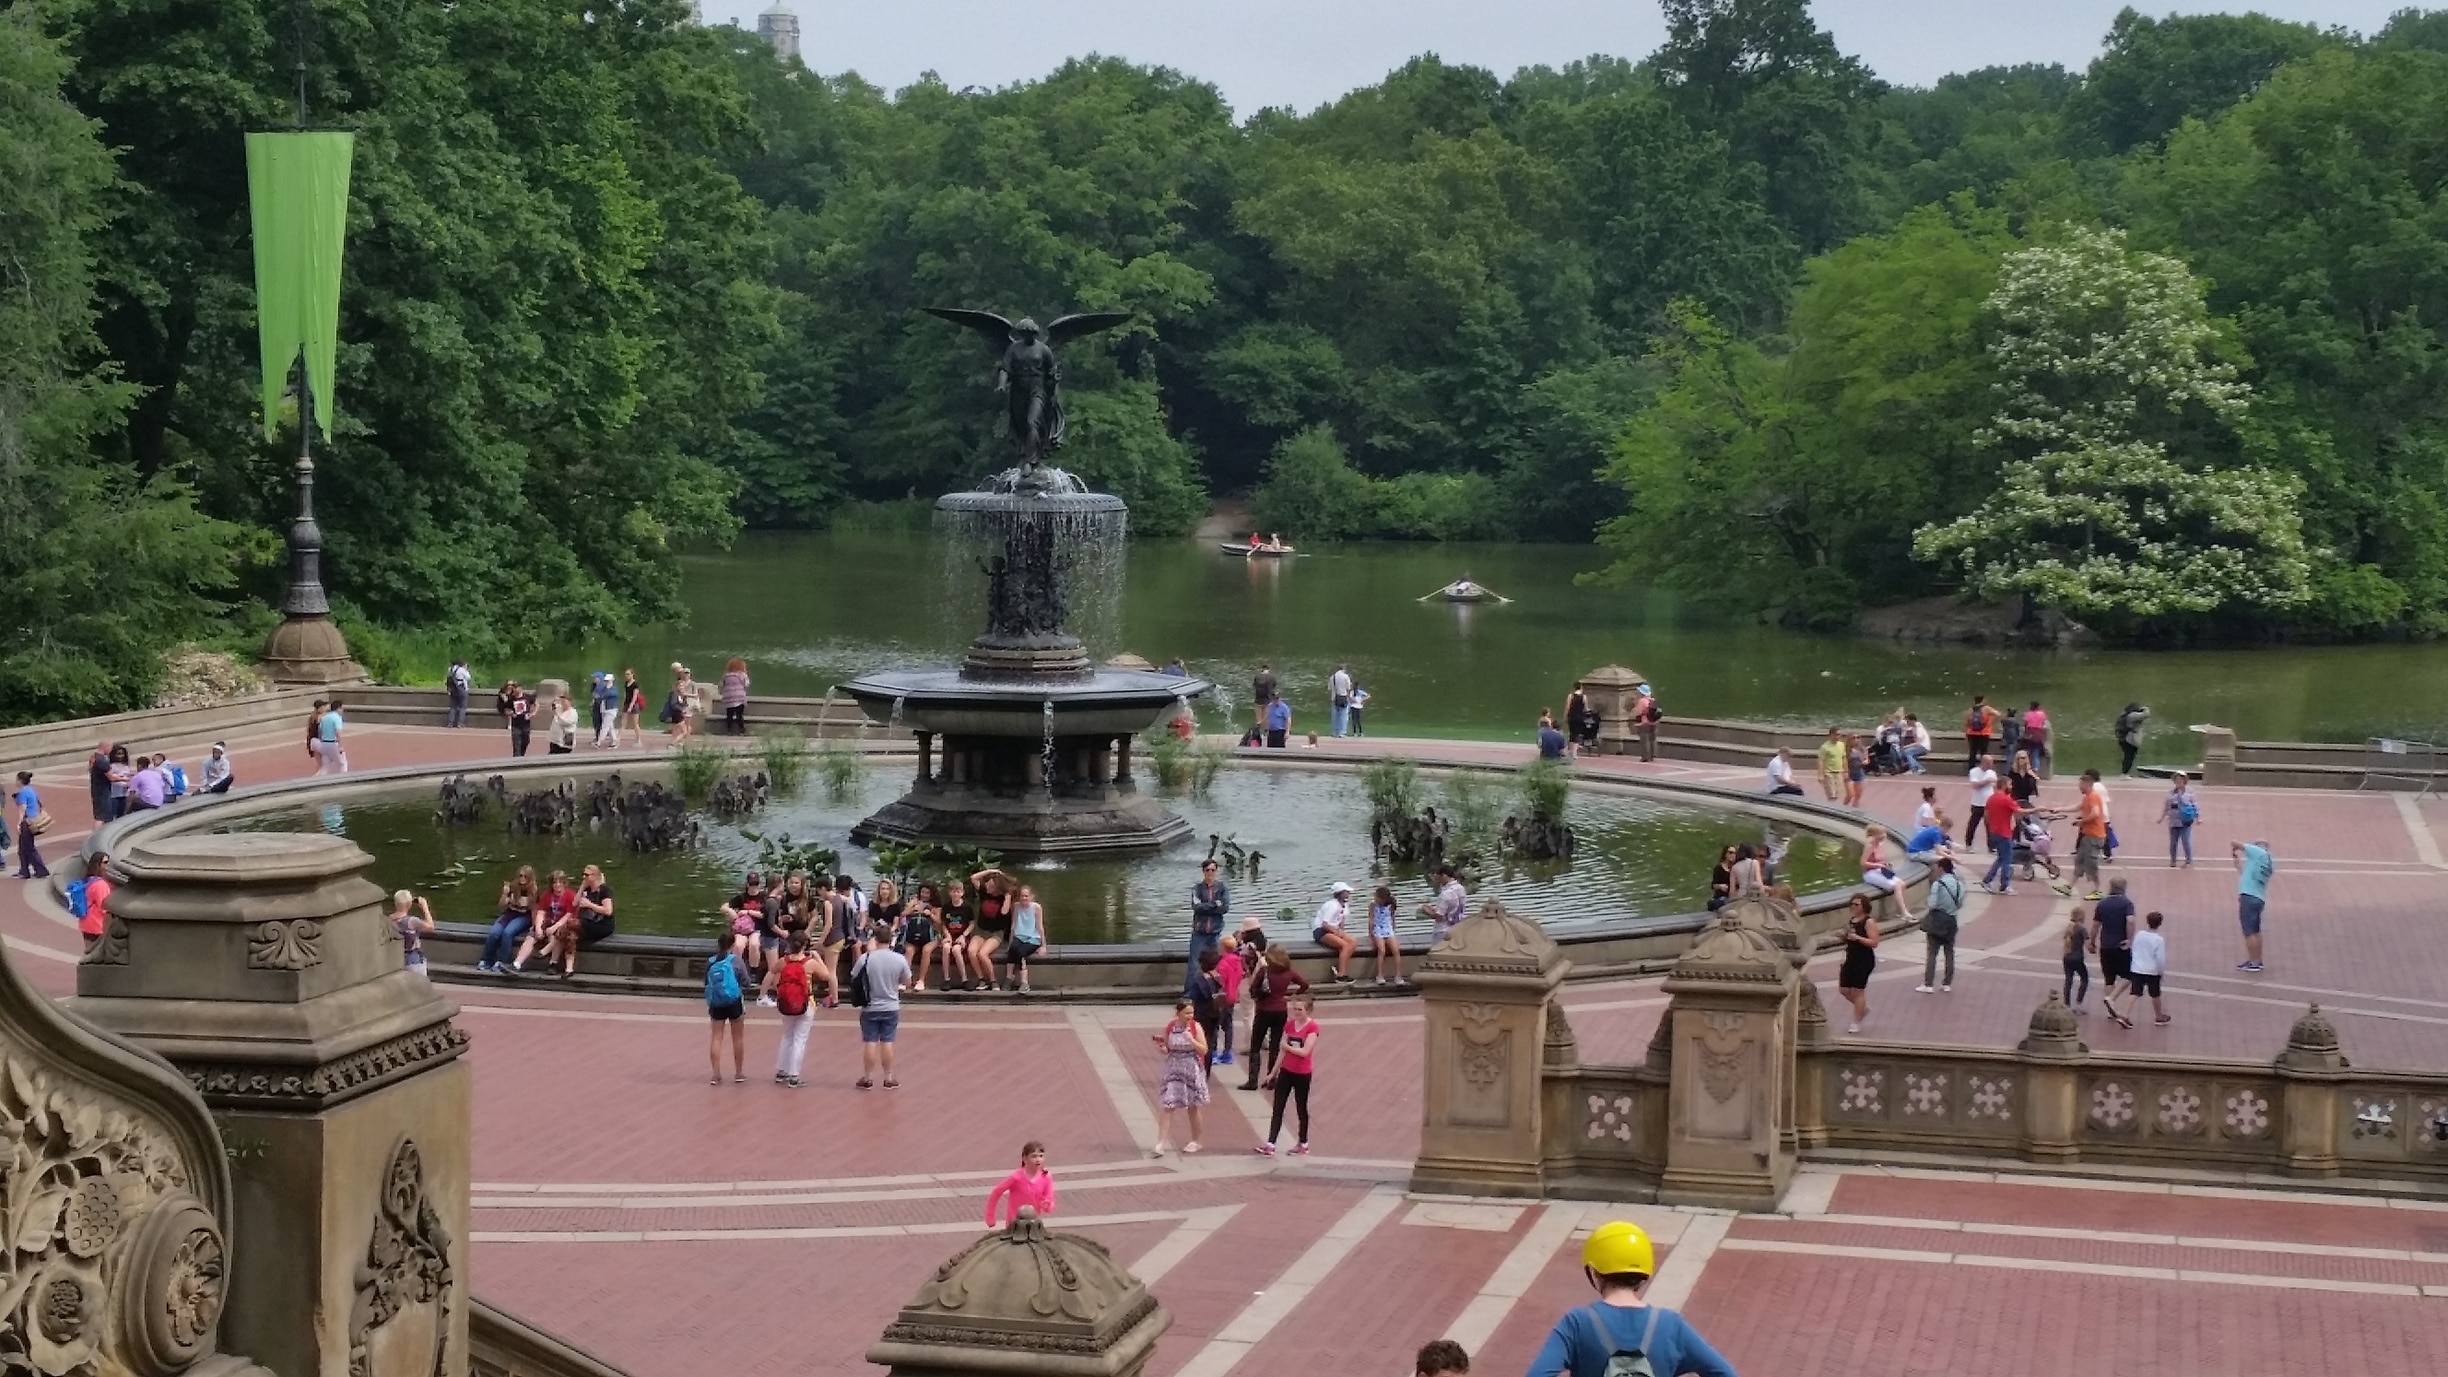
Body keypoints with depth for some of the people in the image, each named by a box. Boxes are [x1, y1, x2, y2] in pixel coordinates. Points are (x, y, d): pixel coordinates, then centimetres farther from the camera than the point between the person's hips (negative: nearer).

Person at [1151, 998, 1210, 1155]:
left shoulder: (1195, 1027, -8)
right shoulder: (1169, 1028, -3)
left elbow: (1204, 1050, -10)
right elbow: (1166, 1049, 8)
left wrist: (1191, 1040, -25)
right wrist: (1161, 1046, -14)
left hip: (1192, 1071, -1)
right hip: (1173, 1070, 1)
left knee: (1192, 1108, 11)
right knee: (1167, 1106, -6)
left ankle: (1194, 1142, 28)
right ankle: (1162, 1144, -5)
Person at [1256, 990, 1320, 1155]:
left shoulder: (1312, 1027, -11)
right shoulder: (1289, 1025, 5)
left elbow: (1305, 1051, -20)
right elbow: (1283, 1052, 10)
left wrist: (1287, 1046, -7)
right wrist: (1273, 1073, 10)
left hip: (1303, 1074, -5)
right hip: (1286, 1071, 5)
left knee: (1301, 1108, 8)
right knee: (1277, 1109, 1)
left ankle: (1303, 1144, 21)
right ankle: (1270, 1145, -1)